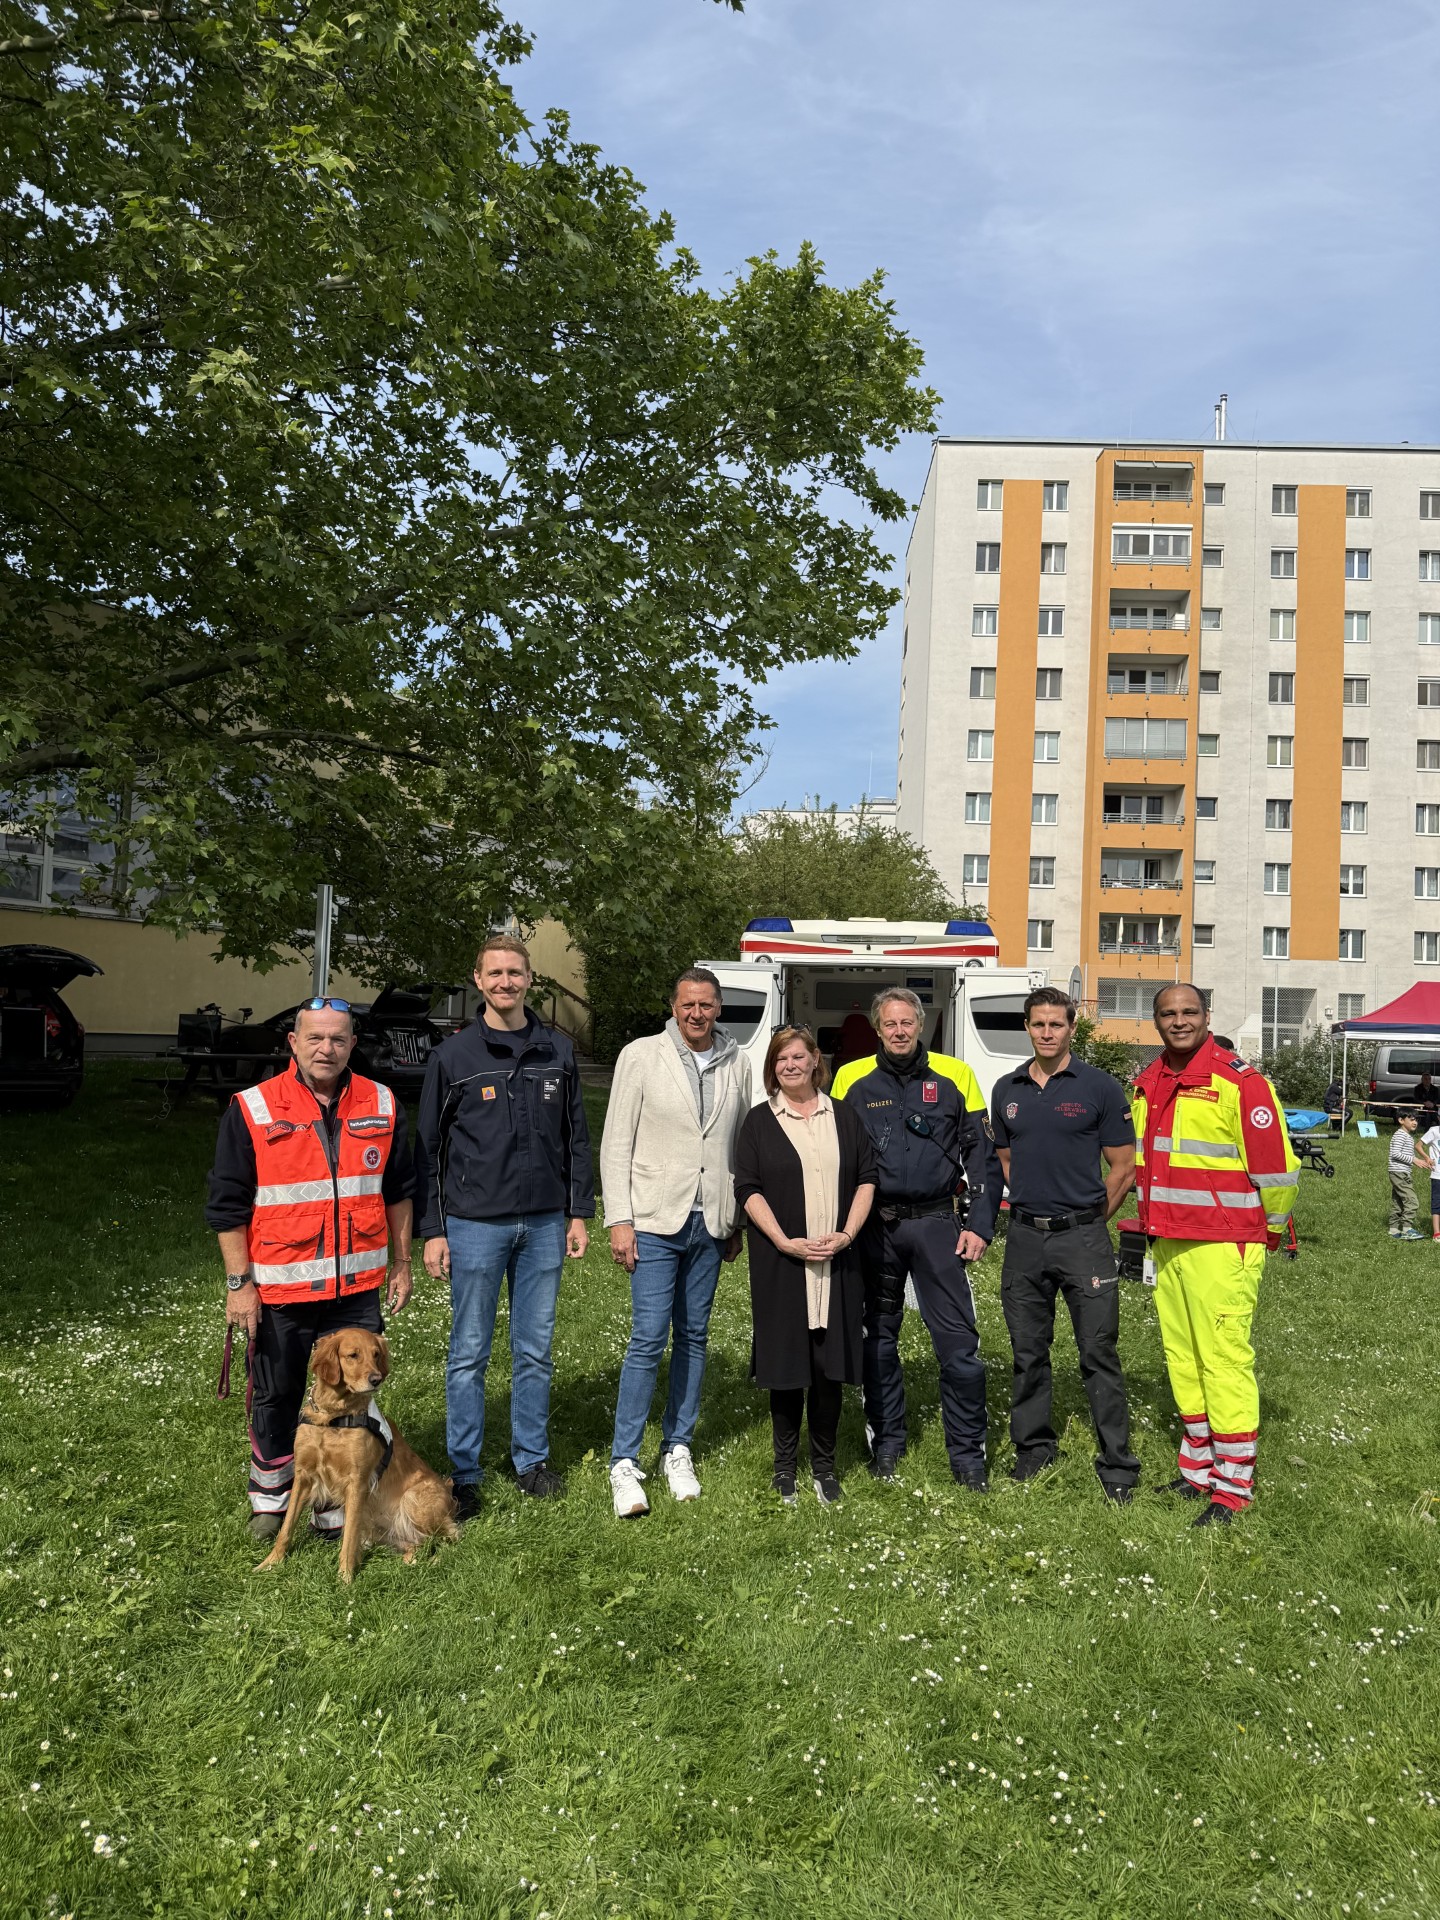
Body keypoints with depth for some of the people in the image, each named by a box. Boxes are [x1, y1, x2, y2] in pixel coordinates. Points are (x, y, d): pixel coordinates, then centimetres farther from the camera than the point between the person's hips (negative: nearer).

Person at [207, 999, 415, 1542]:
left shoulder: (382, 1106, 2)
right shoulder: (252, 1110, -7)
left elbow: (398, 1190, 12)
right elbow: (227, 1204, -4)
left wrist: (401, 1263, 12)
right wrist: (239, 1283, -7)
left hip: (357, 1288, 2)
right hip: (279, 1290, -2)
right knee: (275, 1396, 13)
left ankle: (337, 1506, 27)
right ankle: (270, 1495, 37)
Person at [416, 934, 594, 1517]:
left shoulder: (557, 1051, 6)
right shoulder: (454, 1055, -2)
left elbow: (576, 1137, 10)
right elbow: (429, 1148, 0)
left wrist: (579, 1213, 6)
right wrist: (432, 1231, -4)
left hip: (544, 1225, 3)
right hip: (475, 1225, -2)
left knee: (535, 1351, 11)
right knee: (469, 1354, 5)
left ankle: (532, 1461, 25)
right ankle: (465, 1473, 17)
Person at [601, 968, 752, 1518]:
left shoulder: (736, 1064, 7)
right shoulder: (640, 1056, -3)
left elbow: (742, 1144, 12)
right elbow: (616, 1144, -4)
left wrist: (737, 1220, 10)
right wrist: (619, 1220, -9)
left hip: (710, 1223, 4)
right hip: (655, 1220, -4)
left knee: (694, 1336, 11)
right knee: (649, 1339, -6)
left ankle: (678, 1450, 23)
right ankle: (624, 1463, 5)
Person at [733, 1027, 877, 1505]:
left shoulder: (844, 1117, 11)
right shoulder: (759, 1121, 4)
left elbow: (867, 1177, 8)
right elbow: (748, 1188, -2)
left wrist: (847, 1234, -6)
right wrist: (785, 1242, -13)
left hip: (837, 1264, 2)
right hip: (780, 1263, -2)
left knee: (831, 1361, 4)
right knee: (786, 1362, 3)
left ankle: (824, 1464, 19)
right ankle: (785, 1465, 18)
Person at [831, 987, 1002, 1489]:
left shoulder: (954, 1076, 3)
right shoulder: (852, 1080, 4)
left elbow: (982, 1154, 5)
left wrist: (980, 1225, -1)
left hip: (936, 1224, -1)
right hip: (873, 1227, 1)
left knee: (959, 1343, -2)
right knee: (878, 1339, 11)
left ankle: (967, 1453, 12)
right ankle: (887, 1443, 26)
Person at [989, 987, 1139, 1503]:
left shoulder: (1100, 1088, -4)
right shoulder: (1007, 1090, 8)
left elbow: (1124, 1168, 0)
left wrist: (1085, 1220, 3)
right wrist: (1031, 1207, 12)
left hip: (1082, 1236, -4)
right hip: (1024, 1237, 4)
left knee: (1099, 1353, -1)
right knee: (1028, 1353, 12)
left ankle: (1117, 1466, 9)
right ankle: (1034, 1450, 26)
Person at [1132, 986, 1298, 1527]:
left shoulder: (1239, 1082, -12)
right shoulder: (1148, 1084, 11)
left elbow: (1275, 1165, -10)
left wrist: (1271, 1231, 0)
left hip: (1223, 1248, -7)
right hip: (1168, 1244, 7)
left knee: (1225, 1361, -4)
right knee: (1182, 1359, 13)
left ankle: (1233, 1486, 7)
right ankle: (1197, 1468, 26)